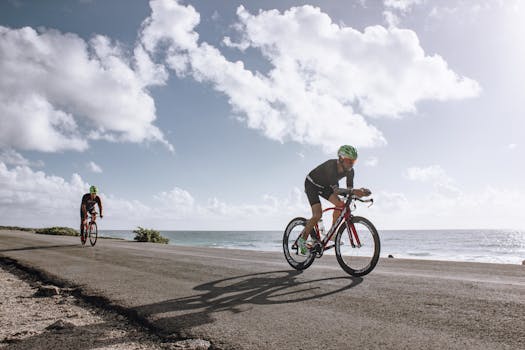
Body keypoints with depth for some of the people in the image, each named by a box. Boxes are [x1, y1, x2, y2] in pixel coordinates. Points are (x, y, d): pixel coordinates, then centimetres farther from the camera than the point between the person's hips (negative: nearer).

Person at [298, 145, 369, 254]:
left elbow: (349, 188, -17)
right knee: (318, 214, -19)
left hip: (324, 186, 7)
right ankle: (302, 239, -3)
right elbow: (336, 189, -46)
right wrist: (354, 191, -59)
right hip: (312, 184, -7)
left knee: (340, 205, -14)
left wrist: (359, 192, -38)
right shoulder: (331, 166, -38)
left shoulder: (349, 171, -17)